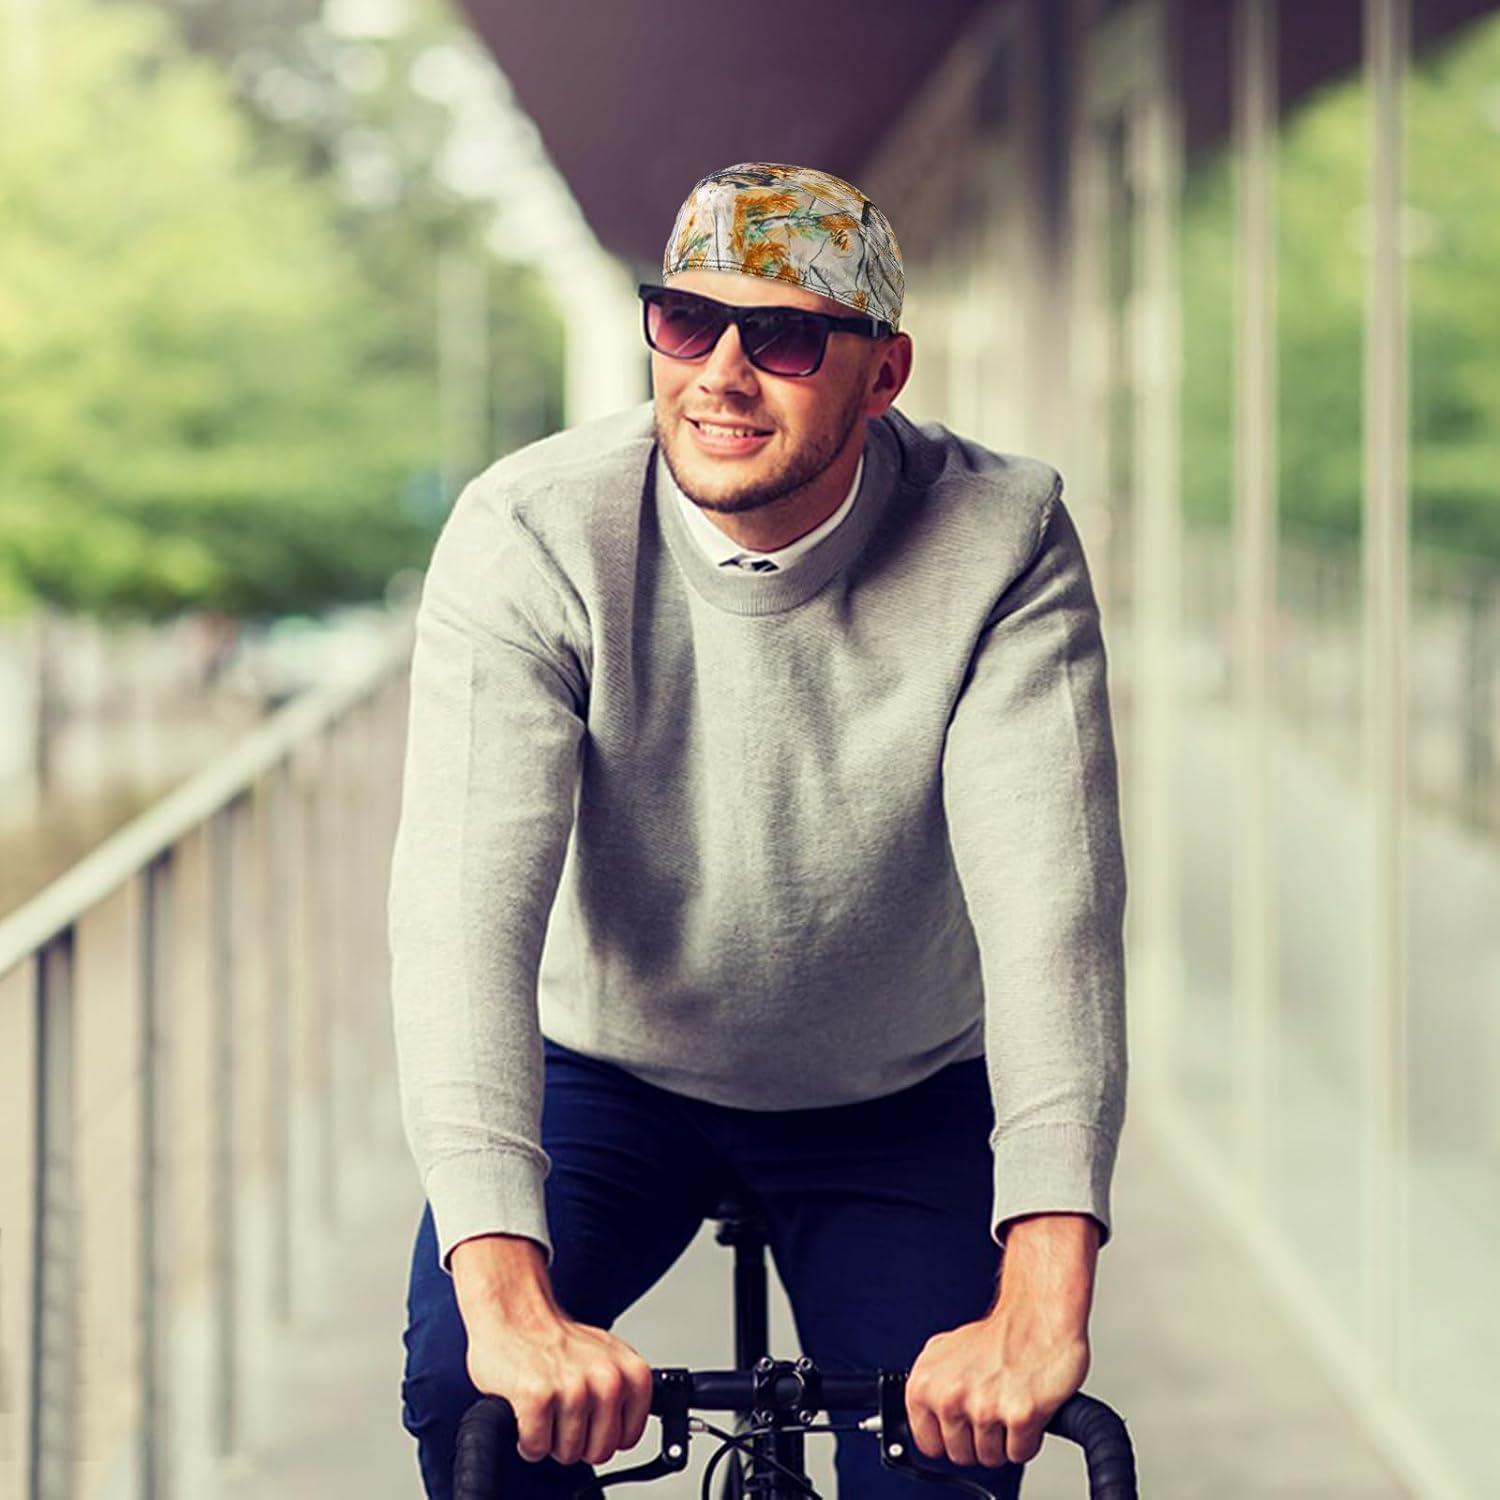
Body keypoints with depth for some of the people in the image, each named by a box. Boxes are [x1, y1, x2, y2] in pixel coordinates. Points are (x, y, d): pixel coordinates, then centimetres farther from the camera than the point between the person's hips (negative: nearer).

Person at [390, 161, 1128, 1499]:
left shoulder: (1001, 545, -23)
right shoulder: (529, 536, -25)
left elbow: (1050, 901, -33)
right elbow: (465, 903, -35)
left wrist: (1043, 1298, -47)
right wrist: (508, 1297, -49)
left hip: (901, 1103, 1)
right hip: (605, 1073, 0)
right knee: (468, 1387, -23)